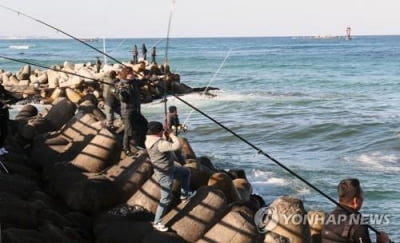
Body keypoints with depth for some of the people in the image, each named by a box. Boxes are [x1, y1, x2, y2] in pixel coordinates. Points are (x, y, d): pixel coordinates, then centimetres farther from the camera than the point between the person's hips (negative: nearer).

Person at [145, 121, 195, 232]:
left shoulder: (149, 140, -3)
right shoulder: (159, 144, -34)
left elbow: (166, 144, 13)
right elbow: (177, 146, -35)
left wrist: (166, 136, -5)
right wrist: (171, 134, -22)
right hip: (165, 175, -10)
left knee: (186, 172, 27)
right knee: (166, 199, 1)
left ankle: (185, 195, 40)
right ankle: (157, 222, 13)